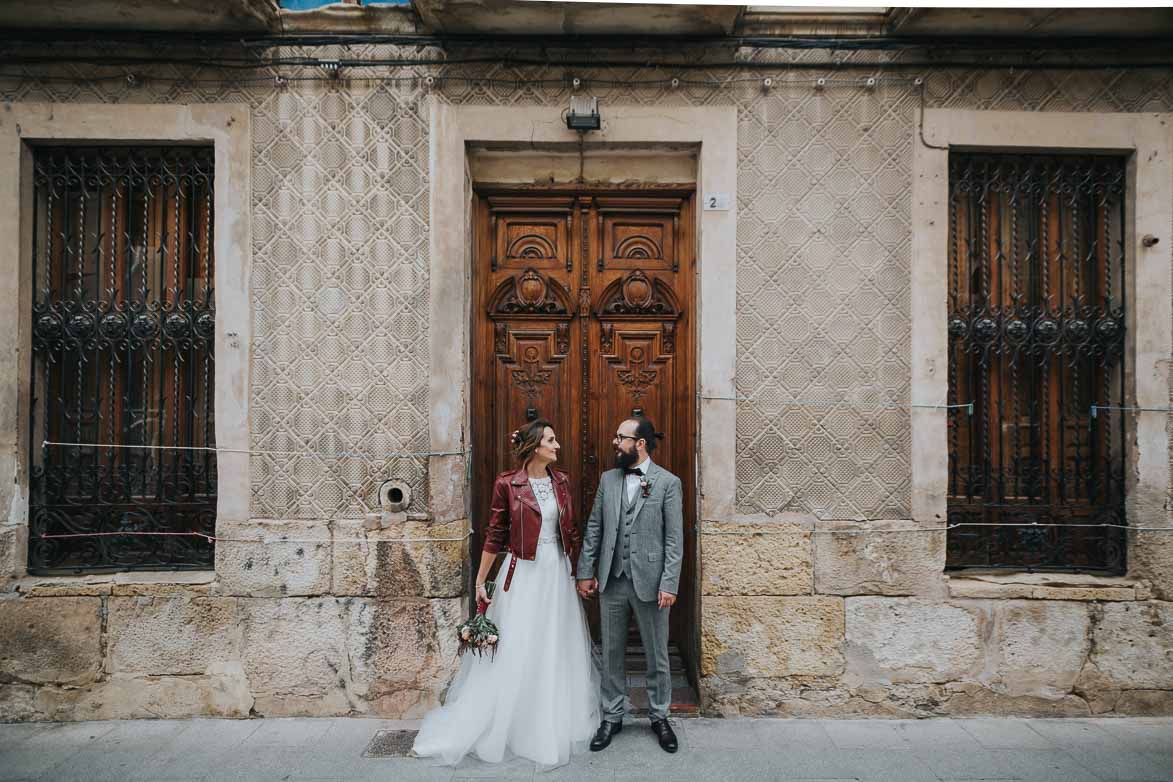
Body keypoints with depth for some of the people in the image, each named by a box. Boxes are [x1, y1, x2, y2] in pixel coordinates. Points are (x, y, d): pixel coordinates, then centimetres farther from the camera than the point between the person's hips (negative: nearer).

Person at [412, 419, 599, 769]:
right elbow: (494, 535, -5)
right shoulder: (507, 483, -10)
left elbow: (571, 530, 10)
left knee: (558, 651, 14)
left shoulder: (562, 481, 3)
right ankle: (501, 724, 25)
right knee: (514, 652, 4)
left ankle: (556, 724, 33)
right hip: (523, 574, -4)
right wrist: (480, 582, -4)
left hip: (558, 572, 5)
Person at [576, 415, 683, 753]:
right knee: (611, 654, 14)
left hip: (650, 582, -3)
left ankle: (659, 717, 31)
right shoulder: (608, 479, 6)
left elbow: (674, 538, -8)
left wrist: (669, 584, -13)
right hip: (611, 582, 4)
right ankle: (612, 717, 31)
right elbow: (593, 529, 9)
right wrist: (585, 572, 5)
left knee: (657, 655, 11)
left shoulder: (668, 482, -6)